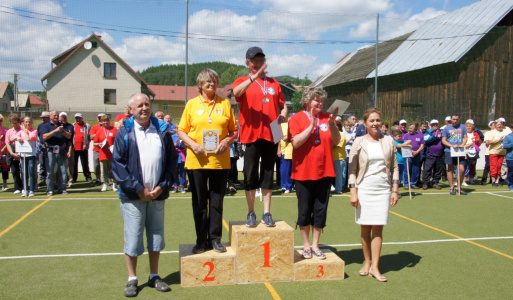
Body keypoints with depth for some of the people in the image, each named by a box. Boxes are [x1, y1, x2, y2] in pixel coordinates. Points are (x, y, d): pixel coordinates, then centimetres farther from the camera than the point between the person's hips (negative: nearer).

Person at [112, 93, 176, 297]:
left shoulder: (162, 130, 6)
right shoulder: (124, 133, -1)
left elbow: (172, 160, 6)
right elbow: (117, 164, -6)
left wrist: (163, 186, -5)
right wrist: (138, 188, -12)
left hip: (157, 195, 3)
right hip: (133, 196, -2)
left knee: (156, 236, 11)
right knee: (133, 237, 3)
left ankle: (154, 276, 27)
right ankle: (132, 279, 19)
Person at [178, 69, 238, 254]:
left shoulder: (225, 103, 6)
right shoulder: (192, 104, 5)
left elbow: (234, 131, 8)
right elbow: (181, 131, 6)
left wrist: (227, 141, -11)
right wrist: (192, 144, -11)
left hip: (220, 161, 0)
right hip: (196, 161, 0)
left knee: (217, 202, 7)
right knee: (199, 203, 7)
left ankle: (215, 239, 19)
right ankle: (201, 240, 19)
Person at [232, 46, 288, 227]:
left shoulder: (273, 83, 14)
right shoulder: (242, 81, 4)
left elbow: (283, 105, 18)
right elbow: (236, 92, -20)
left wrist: (283, 115, -4)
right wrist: (254, 77, -31)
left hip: (271, 135, 3)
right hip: (251, 134, -2)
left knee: (268, 174, 7)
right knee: (250, 175, 2)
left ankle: (267, 213, 13)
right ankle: (251, 213, 12)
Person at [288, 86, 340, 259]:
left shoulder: (327, 118, 6)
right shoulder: (297, 118, -4)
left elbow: (336, 142, 0)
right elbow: (295, 142, -15)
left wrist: (332, 123, -14)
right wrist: (311, 125, -18)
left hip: (324, 172, 3)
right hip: (303, 172, -3)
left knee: (321, 210, 8)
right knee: (305, 210, 7)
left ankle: (315, 245, 21)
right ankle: (306, 245, 22)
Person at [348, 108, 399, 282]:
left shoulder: (388, 142, 5)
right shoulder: (359, 143, -1)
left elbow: (395, 168, 8)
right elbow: (352, 169, -2)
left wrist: (395, 190, 2)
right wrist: (353, 192, -9)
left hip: (383, 190, 1)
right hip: (364, 189, -1)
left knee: (378, 228, 0)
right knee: (365, 228, 6)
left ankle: (375, 266, 4)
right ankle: (367, 262, 19)